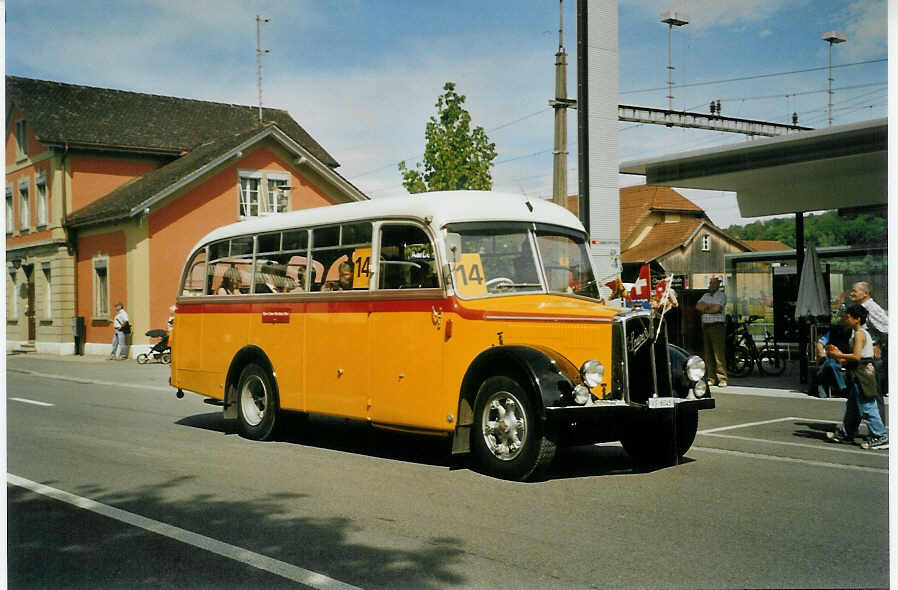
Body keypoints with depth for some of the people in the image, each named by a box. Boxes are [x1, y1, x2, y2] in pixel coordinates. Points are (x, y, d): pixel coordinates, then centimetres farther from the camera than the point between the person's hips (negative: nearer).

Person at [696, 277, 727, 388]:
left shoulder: (721, 296, 1)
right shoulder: (705, 296, 20)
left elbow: (717, 308, -13)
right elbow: (698, 306, 7)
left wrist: (705, 309, 0)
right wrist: (710, 306, -5)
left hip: (717, 326, -6)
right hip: (705, 326, 6)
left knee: (719, 354, -10)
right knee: (708, 354, 4)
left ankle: (722, 379, -10)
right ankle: (712, 378, 7)